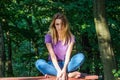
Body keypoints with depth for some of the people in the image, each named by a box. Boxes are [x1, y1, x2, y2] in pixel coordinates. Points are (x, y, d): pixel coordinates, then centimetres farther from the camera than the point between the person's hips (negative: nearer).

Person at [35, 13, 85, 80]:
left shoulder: (70, 37, -2)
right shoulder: (49, 36, -5)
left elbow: (68, 55, -15)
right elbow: (52, 55, -16)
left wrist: (64, 69, -34)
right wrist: (59, 70, -32)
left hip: (65, 64, 1)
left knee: (81, 56, -26)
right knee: (39, 63, -32)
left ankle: (51, 72, -32)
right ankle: (69, 74, -36)